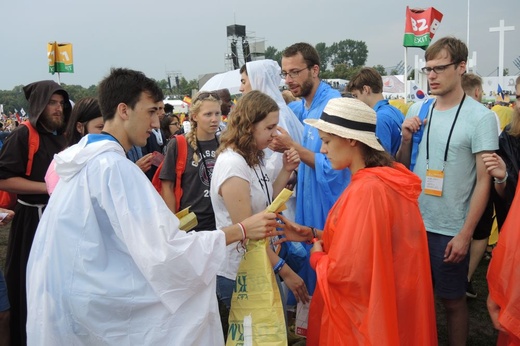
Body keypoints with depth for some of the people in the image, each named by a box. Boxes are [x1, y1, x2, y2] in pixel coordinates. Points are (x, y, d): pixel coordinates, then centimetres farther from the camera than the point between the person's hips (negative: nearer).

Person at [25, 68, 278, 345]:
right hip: (91, 301, -9)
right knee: (193, 300, -3)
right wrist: (241, 230, -22)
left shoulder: (84, 157, 7)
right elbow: (162, 251, -25)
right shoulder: (114, 166, -21)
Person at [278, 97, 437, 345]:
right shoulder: (387, 177, 4)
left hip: (365, 316, -9)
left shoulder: (367, 190, -27)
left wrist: (317, 257, -8)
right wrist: (313, 235, 3)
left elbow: (347, 270, -27)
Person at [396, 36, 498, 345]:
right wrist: (407, 140, -8)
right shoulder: (417, 111, 4)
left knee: (453, 300, 10)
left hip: (451, 229, -4)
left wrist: (465, 234, -14)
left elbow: (484, 181, -10)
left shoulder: (481, 117, -9)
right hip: (413, 221, 4)